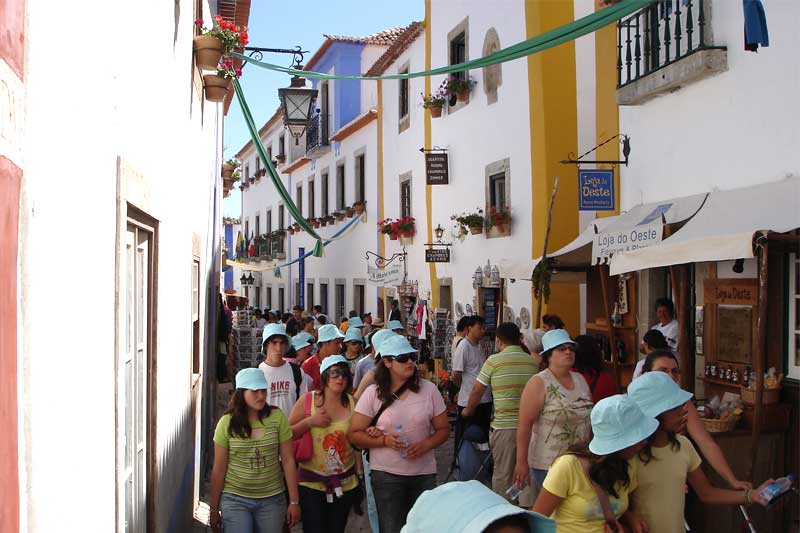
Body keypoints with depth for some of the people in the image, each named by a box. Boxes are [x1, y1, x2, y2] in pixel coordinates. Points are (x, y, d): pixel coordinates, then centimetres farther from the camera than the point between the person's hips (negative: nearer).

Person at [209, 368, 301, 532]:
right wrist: (214, 509, 3)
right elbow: (219, 470, -1)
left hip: (272, 500, 1)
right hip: (235, 499, -1)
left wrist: (294, 501, -4)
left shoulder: (277, 418, -8)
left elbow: (288, 461, -4)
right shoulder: (227, 423, -7)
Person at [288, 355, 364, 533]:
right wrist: (310, 421, -16)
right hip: (311, 483, -2)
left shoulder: (352, 403, 0)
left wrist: (359, 475, 7)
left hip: (345, 483, 2)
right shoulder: (308, 400, -6)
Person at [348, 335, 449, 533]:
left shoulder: (429, 389, 0)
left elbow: (443, 429, 5)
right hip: (387, 474, -2)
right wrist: (384, 440, -17)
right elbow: (354, 435, -3)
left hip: (424, 474, 2)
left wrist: (426, 445, -14)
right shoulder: (373, 393, -5)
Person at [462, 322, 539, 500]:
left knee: (502, 474, 7)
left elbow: (477, 390, 2)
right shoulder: (533, 361, 4)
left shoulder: (494, 361, -6)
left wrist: (468, 410, 21)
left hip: (504, 426, -3)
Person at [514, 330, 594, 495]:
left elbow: (590, 418, 18)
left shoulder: (580, 379, 9)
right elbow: (524, 425, -14)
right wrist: (521, 462, -18)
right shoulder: (539, 383, -10)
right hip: (547, 464, -6)